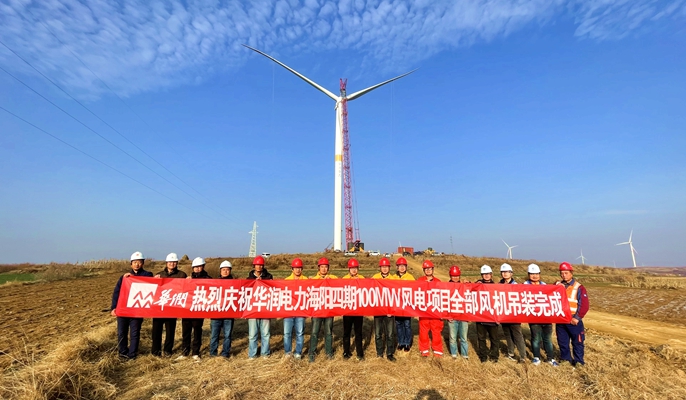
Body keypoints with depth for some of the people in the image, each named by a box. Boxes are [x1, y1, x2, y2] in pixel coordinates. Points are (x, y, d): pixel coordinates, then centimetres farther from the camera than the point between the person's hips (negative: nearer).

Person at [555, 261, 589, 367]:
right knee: (562, 341, 14)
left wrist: (577, 318, -14)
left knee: (577, 342, 8)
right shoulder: (557, 285, 4)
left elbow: (585, 305, -11)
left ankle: (578, 361, 23)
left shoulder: (579, 287, -8)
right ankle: (565, 358, 29)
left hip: (574, 321, -4)